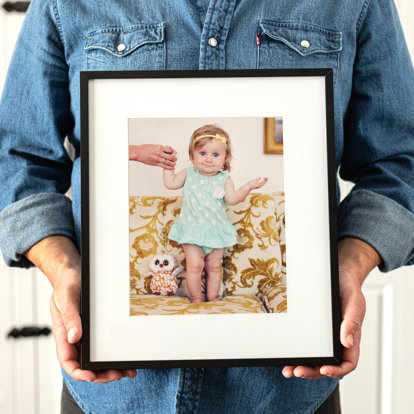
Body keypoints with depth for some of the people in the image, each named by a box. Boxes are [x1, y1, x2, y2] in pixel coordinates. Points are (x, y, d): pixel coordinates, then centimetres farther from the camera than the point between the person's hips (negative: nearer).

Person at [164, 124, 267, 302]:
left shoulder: (224, 179, -4)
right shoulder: (189, 174, 0)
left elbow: (232, 198, -16)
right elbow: (170, 183, 2)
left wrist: (247, 187, -29)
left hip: (216, 231, 1)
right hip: (192, 230, -1)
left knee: (214, 267, 10)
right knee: (195, 265, -7)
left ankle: (212, 297, 25)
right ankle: (196, 297, 10)